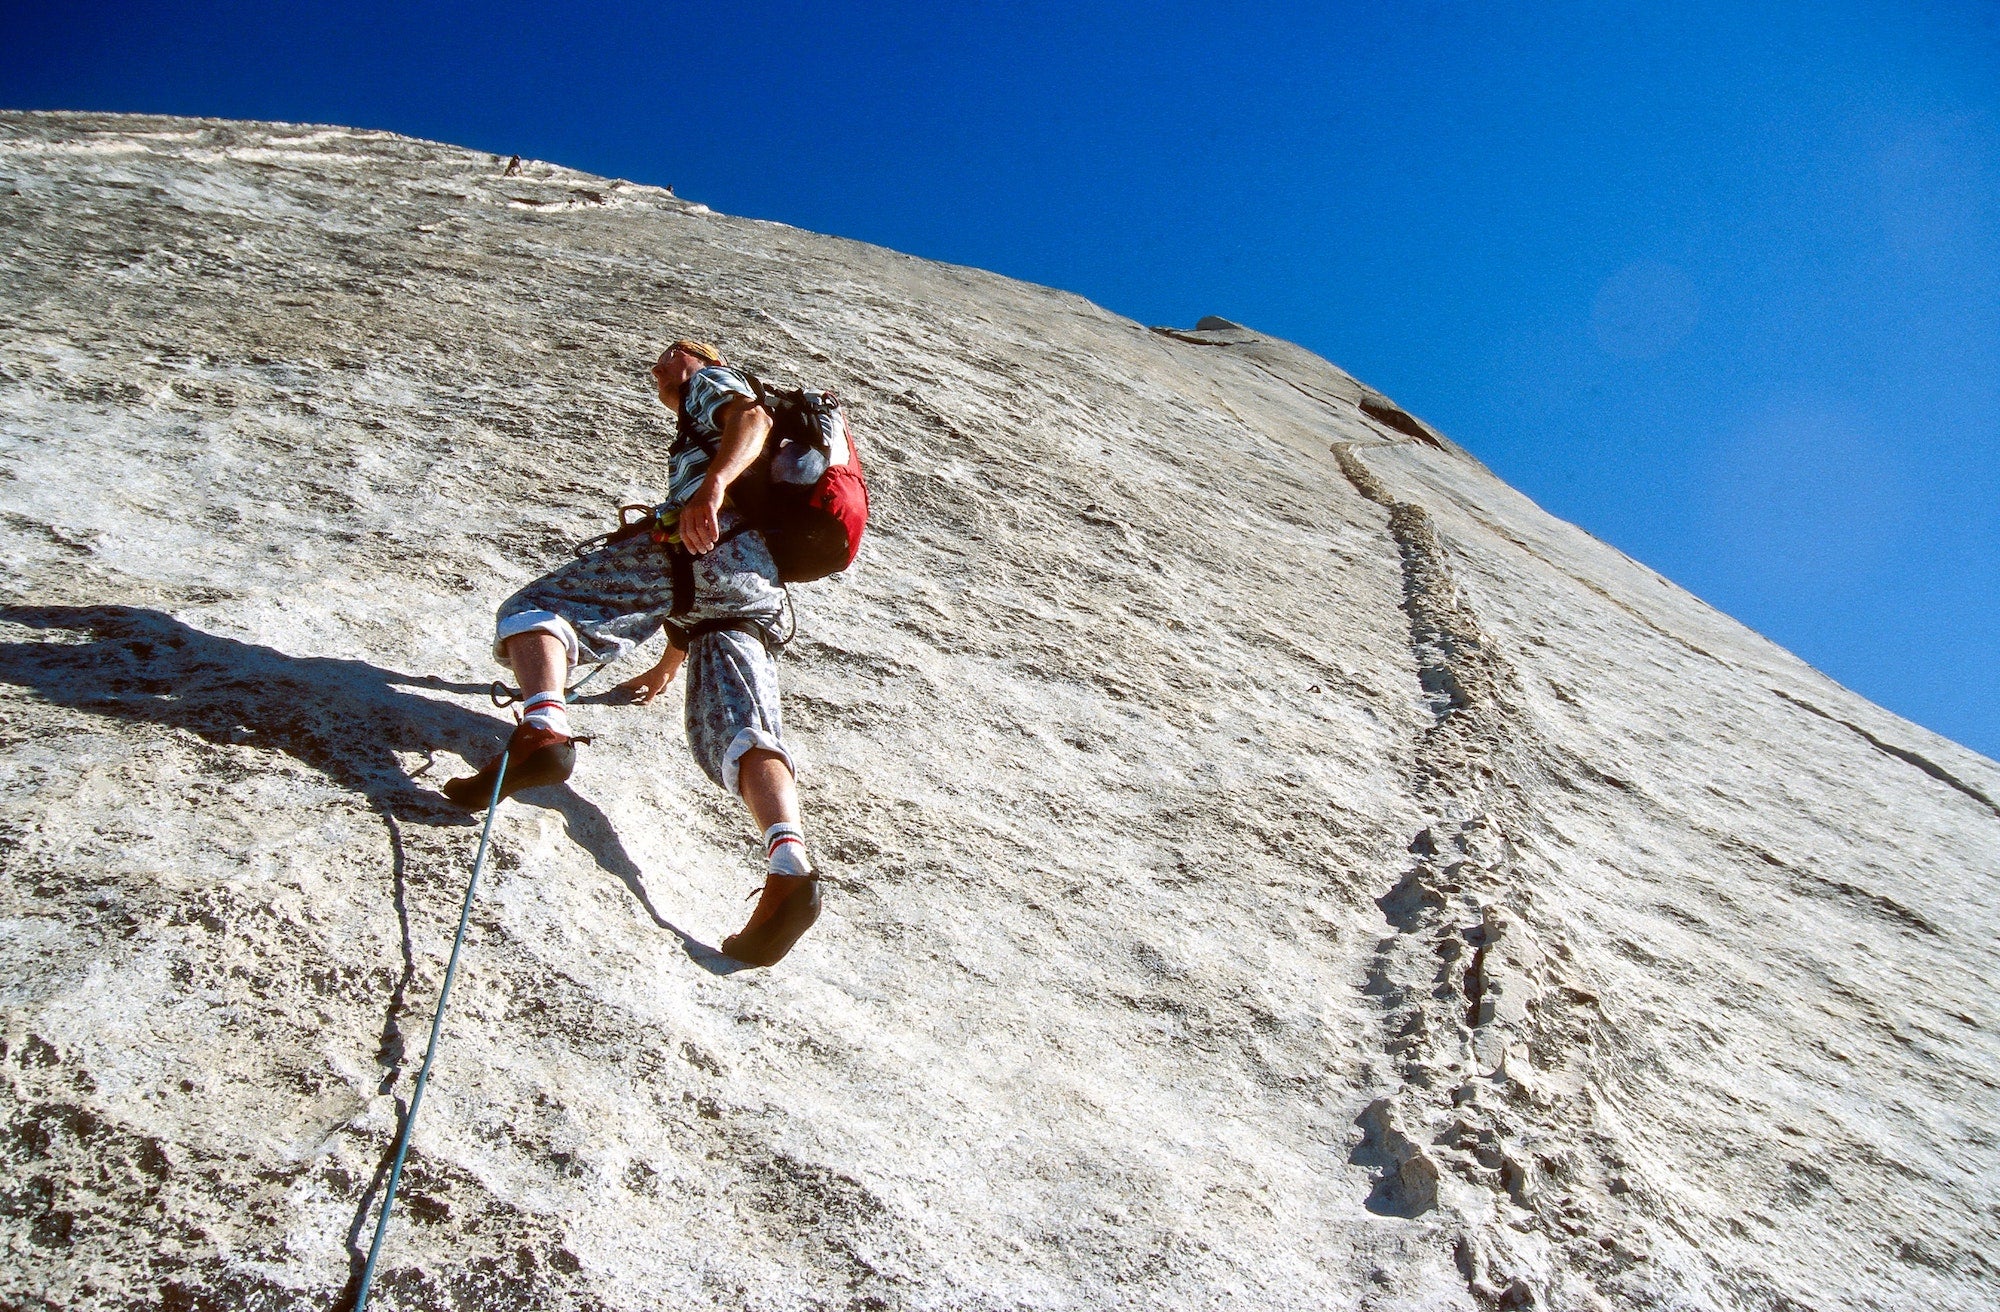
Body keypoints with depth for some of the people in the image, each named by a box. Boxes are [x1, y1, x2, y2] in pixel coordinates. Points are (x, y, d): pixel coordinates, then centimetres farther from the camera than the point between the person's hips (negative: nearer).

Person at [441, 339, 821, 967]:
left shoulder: (713, 383, 24)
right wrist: (668, 663, 53)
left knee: (531, 608, -4)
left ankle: (543, 732, -34)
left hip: (710, 551, -7)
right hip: (759, 590, 8)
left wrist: (711, 488, -24)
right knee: (739, 732, -12)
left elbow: (753, 419, -5)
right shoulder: (698, 443, 47)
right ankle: (790, 869, -36)